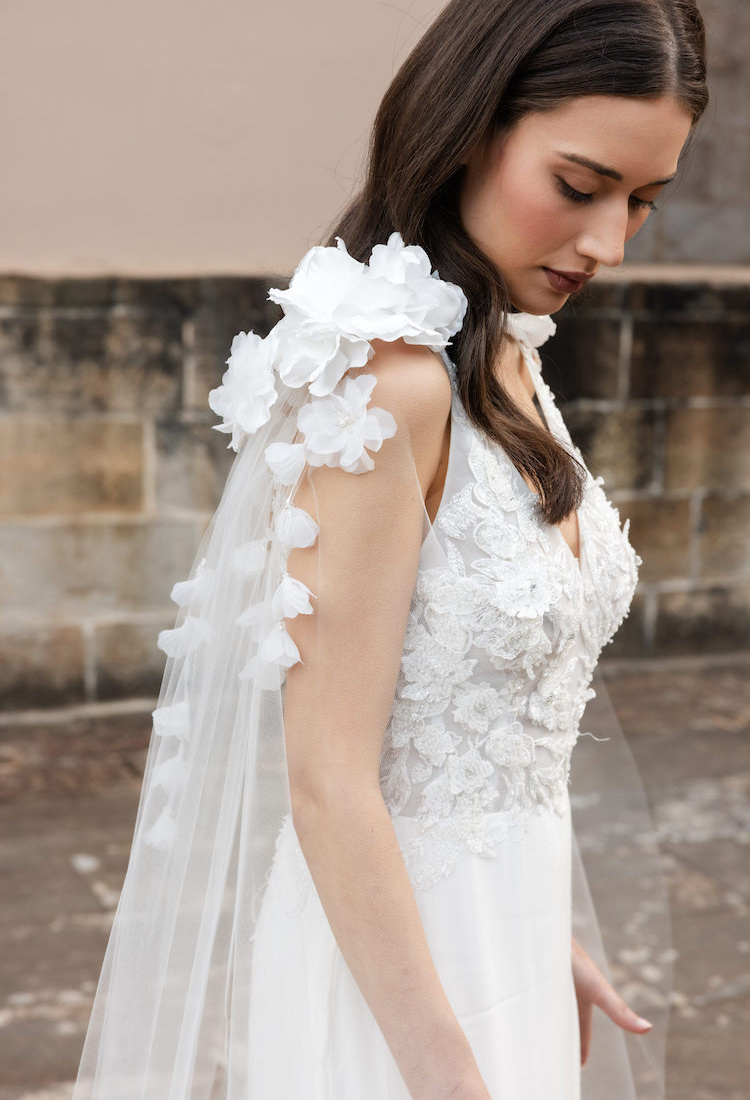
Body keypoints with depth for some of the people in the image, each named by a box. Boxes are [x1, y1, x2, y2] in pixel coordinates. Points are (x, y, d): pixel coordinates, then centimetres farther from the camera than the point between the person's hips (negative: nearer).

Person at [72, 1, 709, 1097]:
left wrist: (545, 930, 13)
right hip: (394, 955, -8)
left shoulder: (506, 360, 3)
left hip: (501, 921, 9)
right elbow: (328, 781, -24)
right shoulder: (386, 382, -24)